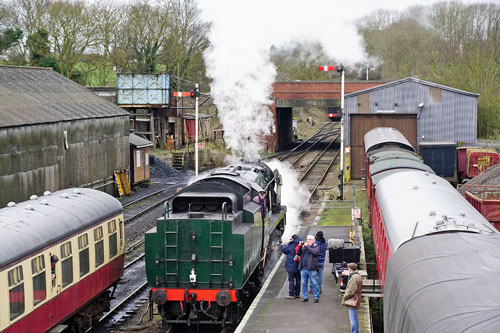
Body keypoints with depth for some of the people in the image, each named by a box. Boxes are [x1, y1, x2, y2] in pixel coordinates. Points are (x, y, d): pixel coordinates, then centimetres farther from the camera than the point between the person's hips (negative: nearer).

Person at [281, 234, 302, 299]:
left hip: (291, 267, -6)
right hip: (299, 267, 6)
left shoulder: (291, 246, -14)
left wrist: (289, 243, 5)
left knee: (291, 280, -1)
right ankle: (297, 294, 18)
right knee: (298, 280, 12)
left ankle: (291, 294, -1)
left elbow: (283, 250, -2)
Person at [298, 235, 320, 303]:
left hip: (312, 269, -5)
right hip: (303, 268, 5)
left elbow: (314, 252, -19)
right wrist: (300, 247, -2)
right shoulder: (304, 246, 16)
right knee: (304, 283, 8)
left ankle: (316, 297, 5)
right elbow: (299, 253, 12)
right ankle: (305, 297, 16)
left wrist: (307, 246, -15)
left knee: (314, 283, -1)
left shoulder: (316, 246, 1)